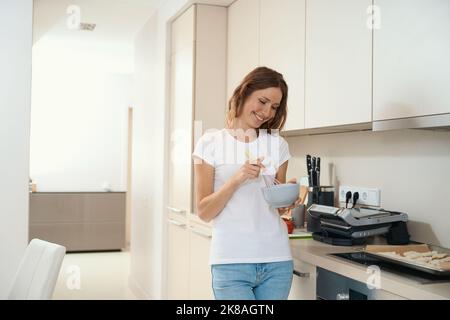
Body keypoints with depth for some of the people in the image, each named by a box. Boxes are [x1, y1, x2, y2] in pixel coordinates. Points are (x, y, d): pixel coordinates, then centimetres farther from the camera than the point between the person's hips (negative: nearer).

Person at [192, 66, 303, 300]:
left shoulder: (278, 145, 10)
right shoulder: (211, 143, 0)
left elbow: (277, 208, 14)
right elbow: (204, 212, -4)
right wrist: (237, 179, -18)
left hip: (276, 261, 4)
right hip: (231, 261, -3)